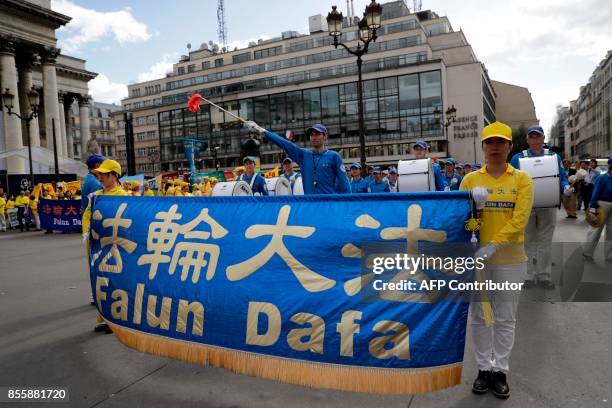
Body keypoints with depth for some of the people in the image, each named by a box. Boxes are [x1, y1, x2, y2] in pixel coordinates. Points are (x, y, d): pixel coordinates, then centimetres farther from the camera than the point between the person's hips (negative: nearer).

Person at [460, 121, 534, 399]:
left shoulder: (521, 179, 0)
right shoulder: (471, 179, 3)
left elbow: (520, 219, -11)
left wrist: (494, 245, -22)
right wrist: (472, 205, -20)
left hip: (510, 260, -1)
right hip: (476, 257, 1)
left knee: (505, 318, 9)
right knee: (479, 316, 9)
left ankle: (501, 371, 24)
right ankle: (484, 368, 24)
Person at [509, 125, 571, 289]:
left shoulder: (554, 156, 6)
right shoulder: (517, 158, 2)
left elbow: (563, 178, 6)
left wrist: (566, 188, -15)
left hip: (548, 206, 1)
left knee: (545, 240, 6)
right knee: (528, 241, 6)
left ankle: (544, 276, 14)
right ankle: (529, 276, 13)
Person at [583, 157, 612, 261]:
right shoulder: (602, 178, -14)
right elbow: (596, 193, -16)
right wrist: (592, 208, -20)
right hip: (602, 205, -6)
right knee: (595, 230, 2)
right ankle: (587, 252, 16)